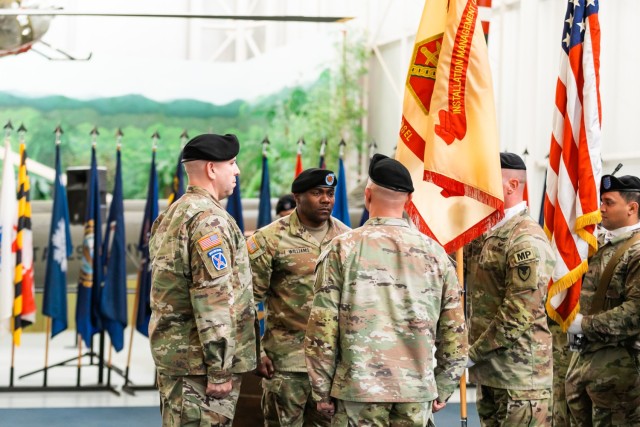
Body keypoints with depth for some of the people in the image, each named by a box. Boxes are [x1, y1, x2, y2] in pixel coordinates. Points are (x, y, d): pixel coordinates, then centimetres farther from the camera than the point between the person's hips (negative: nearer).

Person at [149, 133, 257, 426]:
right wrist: (220, 369, -21)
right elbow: (214, 299, -21)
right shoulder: (210, 219, -15)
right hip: (201, 360, -10)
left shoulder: (170, 216, 16)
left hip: (171, 354, 10)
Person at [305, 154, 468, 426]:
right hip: (417, 393, 2)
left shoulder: (342, 248, -3)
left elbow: (321, 329, -5)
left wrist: (322, 392, 3)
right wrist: (442, 390, 15)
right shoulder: (433, 252, 4)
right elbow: (454, 331, 6)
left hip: (357, 389, -2)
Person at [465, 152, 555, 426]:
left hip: (520, 375, -9)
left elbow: (518, 316, -19)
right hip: (487, 372, 9)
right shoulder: (484, 232, 13)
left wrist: (472, 353, -14)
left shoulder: (528, 241, -15)